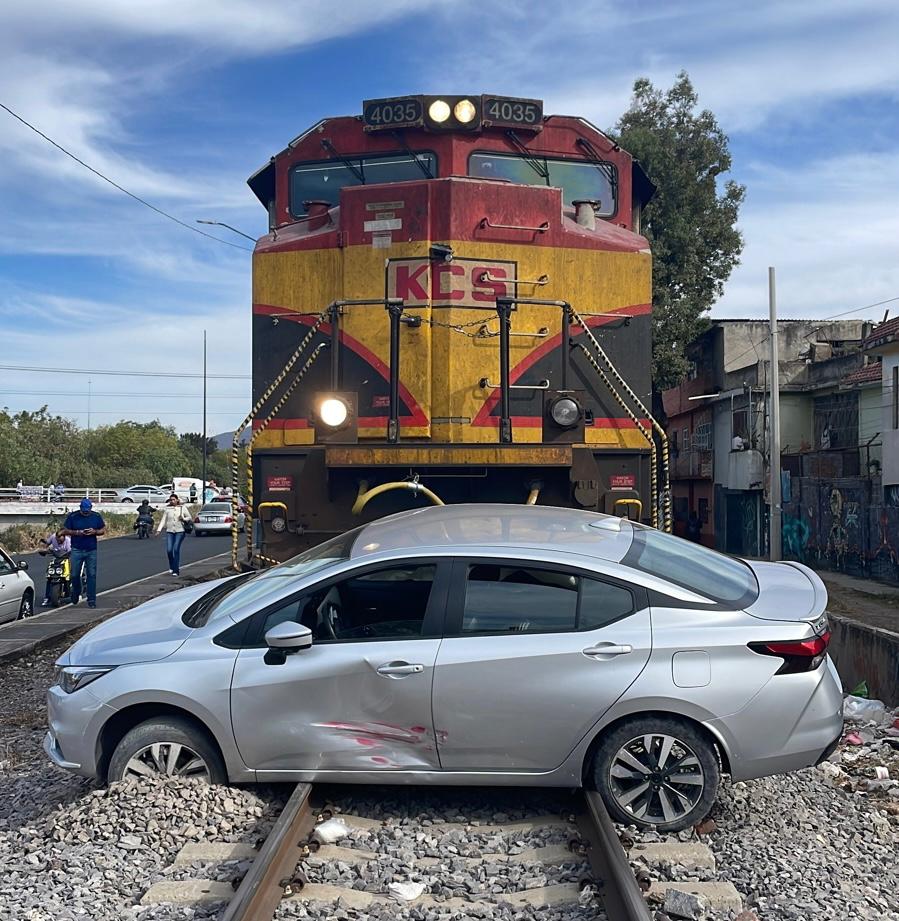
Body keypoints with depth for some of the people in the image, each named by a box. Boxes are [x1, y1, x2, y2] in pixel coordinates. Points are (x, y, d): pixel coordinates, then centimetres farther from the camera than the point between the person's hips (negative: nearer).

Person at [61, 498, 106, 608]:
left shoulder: (96, 517, 3)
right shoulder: (73, 516, -1)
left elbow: (103, 530, 9)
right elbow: (65, 531, 2)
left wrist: (94, 531, -12)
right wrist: (76, 532, -14)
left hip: (91, 550, 1)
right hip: (76, 550, -1)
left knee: (92, 575, -1)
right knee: (75, 574, 3)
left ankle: (91, 599, 3)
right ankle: (76, 593, 31)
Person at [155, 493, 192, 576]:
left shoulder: (182, 508, 4)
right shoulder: (167, 509, 7)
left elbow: (189, 518, 10)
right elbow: (163, 520, 5)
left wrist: (183, 519, -10)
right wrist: (159, 530, -5)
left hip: (180, 531, -2)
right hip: (169, 531, 2)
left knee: (176, 549, -13)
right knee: (169, 550, -7)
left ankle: (175, 570, -8)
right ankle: (171, 566, 21)